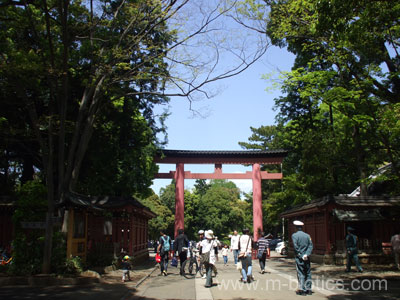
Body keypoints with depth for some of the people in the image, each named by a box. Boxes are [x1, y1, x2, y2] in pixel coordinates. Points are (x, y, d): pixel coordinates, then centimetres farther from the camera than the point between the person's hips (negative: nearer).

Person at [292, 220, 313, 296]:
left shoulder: (294, 235, -6)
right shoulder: (307, 235, 6)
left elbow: (295, 246, -14)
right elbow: (310, 246, -2)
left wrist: (300, 255, -9)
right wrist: (306, 254, -10)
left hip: (299, 258, -4)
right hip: (307, 258, 4)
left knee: (301, 274, 1)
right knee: (308, 273, 11)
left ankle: (302, 290, 0)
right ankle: (308, 289, 16)